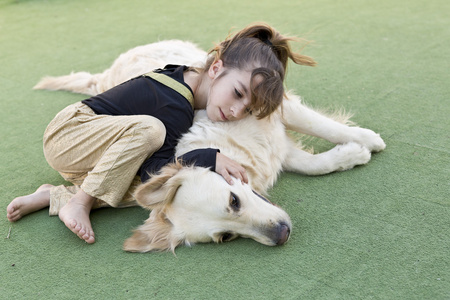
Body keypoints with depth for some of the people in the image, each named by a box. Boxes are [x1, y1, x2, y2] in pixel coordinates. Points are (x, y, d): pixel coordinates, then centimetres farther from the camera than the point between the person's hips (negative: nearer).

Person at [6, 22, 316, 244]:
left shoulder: (186, 77, -2)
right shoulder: (177, 109, -28)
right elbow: (151, 170, -28)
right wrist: (210, 158, -35)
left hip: (88, 152, 9)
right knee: (148, 128, -33)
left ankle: (56, 196, -5)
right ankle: (79, 203, -20)